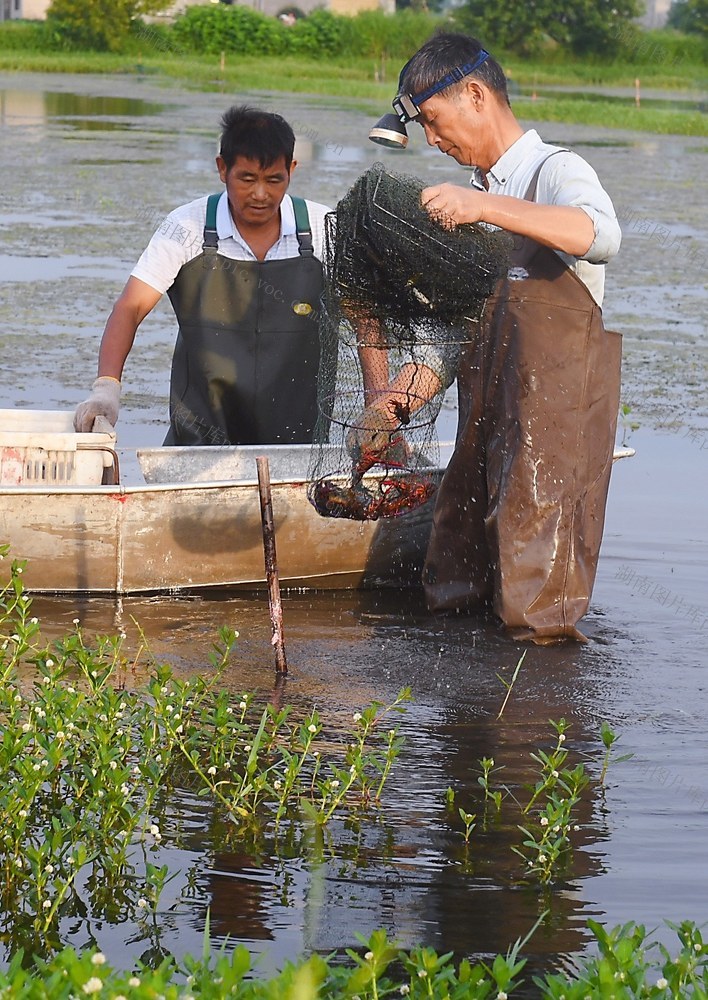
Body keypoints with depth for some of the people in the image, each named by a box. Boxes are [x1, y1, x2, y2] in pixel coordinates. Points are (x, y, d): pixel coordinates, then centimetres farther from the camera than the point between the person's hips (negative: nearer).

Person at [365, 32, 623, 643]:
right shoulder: (477, 194, 18)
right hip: (485, 406, 8)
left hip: (555, 406, -8)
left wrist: (485, 207, -37)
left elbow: (600, 236, -32)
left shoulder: (555, 172, -7)